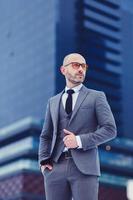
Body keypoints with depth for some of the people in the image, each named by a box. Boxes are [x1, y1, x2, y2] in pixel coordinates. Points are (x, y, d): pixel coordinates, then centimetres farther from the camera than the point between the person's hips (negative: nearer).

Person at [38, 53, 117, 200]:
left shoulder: (96, 97, 9)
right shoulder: (53, 101, 19)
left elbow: (110, 129, 0)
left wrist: (80, 140, -11)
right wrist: (44, 161, 3)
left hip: (84, 167, -3)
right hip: (56, 167, 3)